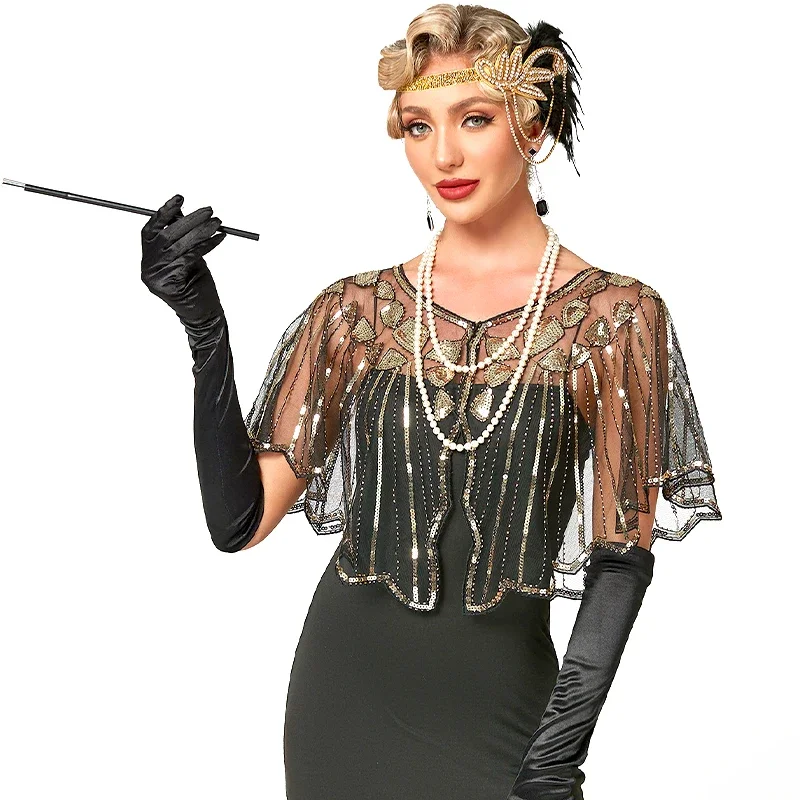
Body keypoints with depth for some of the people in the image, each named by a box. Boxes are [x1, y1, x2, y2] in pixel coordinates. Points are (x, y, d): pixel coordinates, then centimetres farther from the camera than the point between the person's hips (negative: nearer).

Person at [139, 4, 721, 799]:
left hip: (501, 705, -2)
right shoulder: (356, 310, 0)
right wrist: (204, 328, -13)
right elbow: (241, 519, -4)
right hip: (347, 696, 2)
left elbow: (623, 549, -6)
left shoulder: (615, 317, -7)